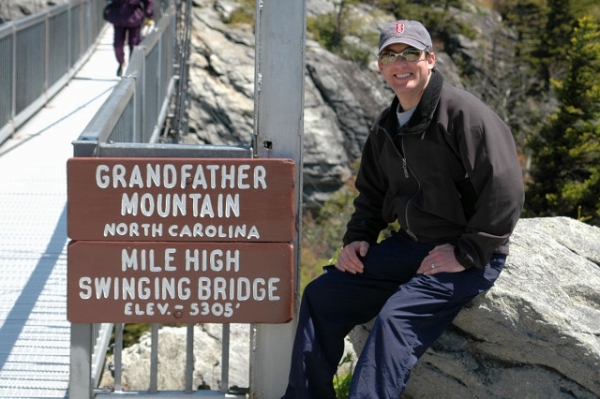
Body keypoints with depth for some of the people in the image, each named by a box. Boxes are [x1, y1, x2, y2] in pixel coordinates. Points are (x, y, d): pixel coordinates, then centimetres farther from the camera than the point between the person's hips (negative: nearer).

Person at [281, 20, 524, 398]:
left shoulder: (464, 114, -16)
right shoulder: (386, 128, 11)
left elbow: (505, 192, -21)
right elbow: (372, 194, 24)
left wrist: (466, 255, -21)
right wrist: (358, 238, 5)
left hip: (468, 257, -8)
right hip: (408, 246, 9)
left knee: (396, 318, -29)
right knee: (321, 295, 3)